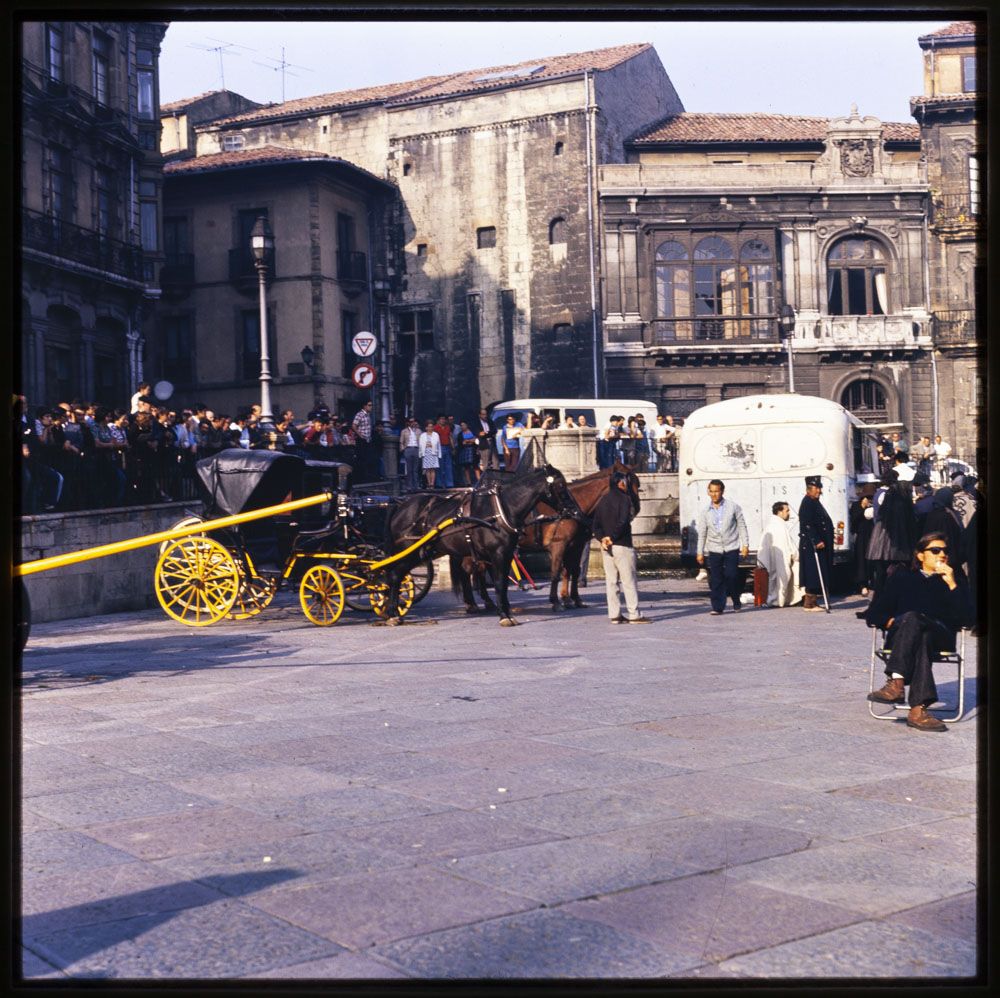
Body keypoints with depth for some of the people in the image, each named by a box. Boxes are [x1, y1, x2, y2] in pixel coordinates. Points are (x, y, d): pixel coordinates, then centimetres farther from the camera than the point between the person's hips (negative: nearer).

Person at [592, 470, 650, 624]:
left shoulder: (603, 500, 13)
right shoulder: (624, 498, -9)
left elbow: (596, 523, 8)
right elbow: (623, 523, -20)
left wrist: (602, 538, -4)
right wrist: (612, 538, -17)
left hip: (606, 546, 7)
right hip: (622, 546, -7)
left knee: (611, 581, 9)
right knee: (629, 581, -2)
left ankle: (614, 614, 9)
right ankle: (634, 615, -2)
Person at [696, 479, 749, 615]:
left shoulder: (733, 507, 0)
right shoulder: (705, 512, 7)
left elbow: (742, 526, 3)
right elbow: (702, 533, 10)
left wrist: (745, 545, -3)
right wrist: (700, 552, 8)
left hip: (731, 548, -2)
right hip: (714, 550, 2)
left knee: (731, 576, -8)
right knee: (716, 579, 0)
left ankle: (736, 603, 13)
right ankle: (717, 607, 6)